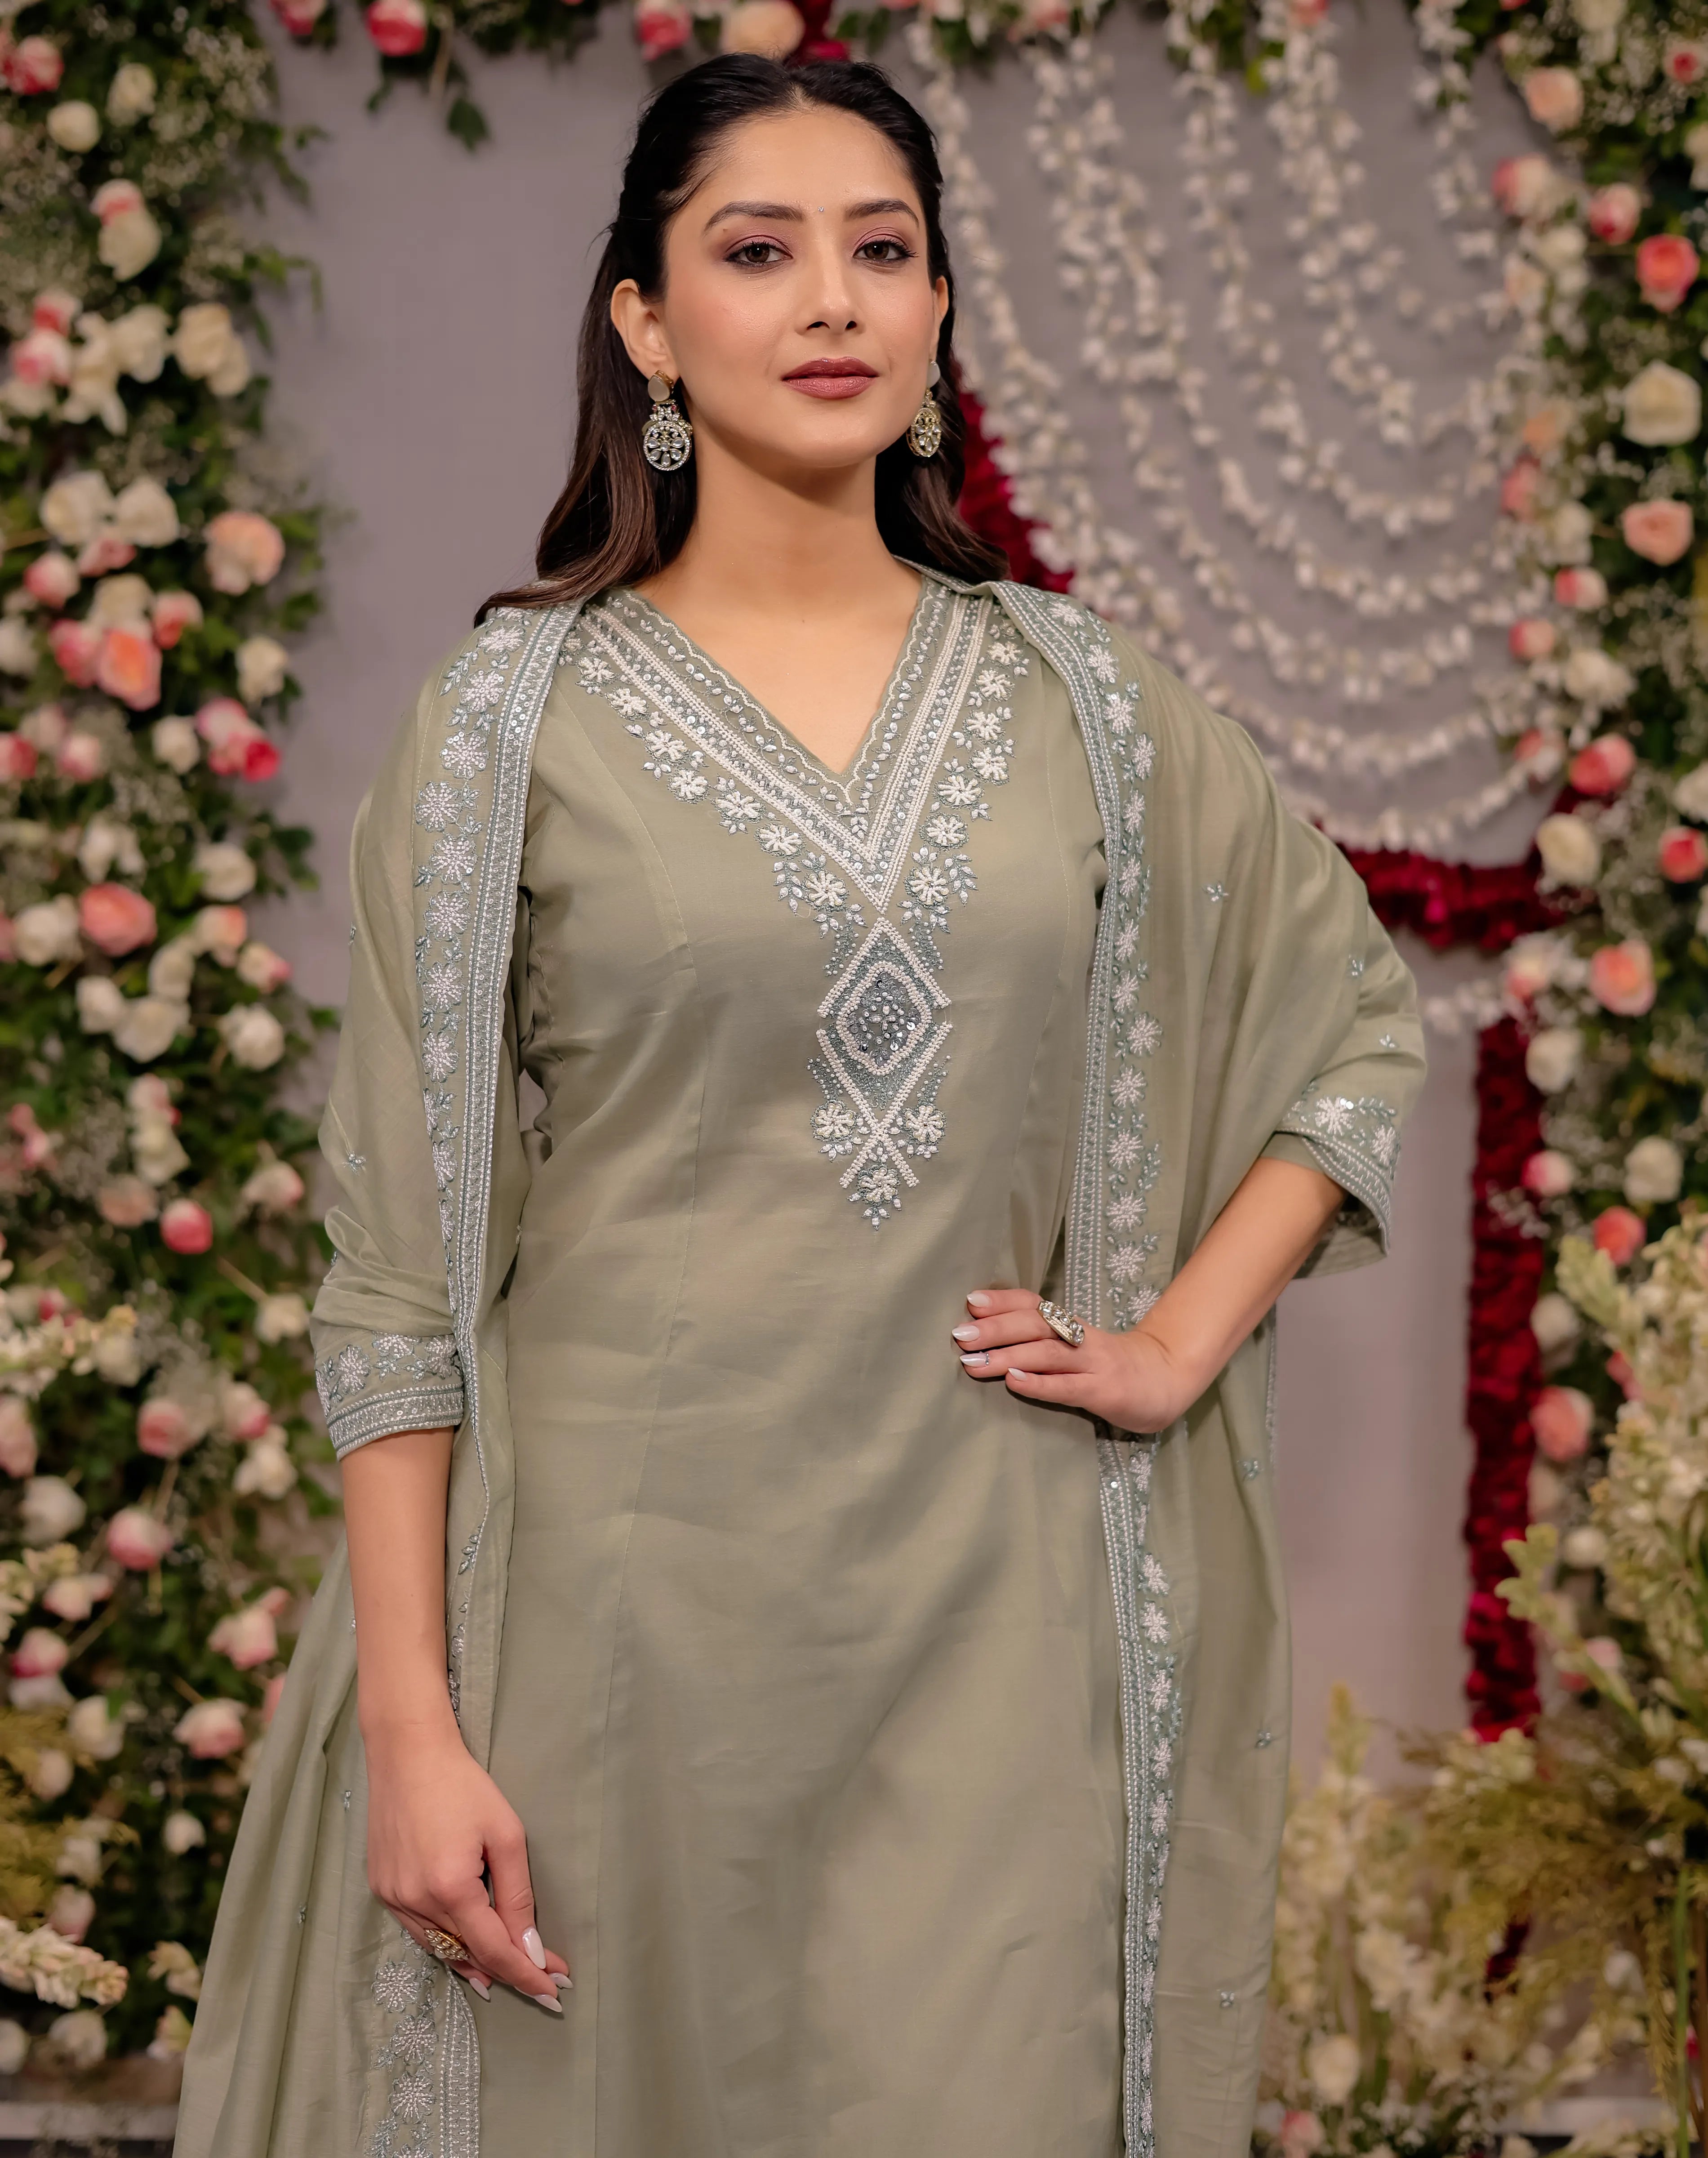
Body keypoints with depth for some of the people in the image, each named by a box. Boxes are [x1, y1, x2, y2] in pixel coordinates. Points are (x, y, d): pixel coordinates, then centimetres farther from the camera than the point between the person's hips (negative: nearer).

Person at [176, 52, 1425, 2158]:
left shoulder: (1080, 703, 7)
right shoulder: (517, 718, 0)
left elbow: (1362, 1030, 20)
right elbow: (400, 1267, -2)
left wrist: (1183, 1341, 6)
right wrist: (410, 1730, -8)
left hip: (993, 1610, 2)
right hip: (631, 1590, -2)